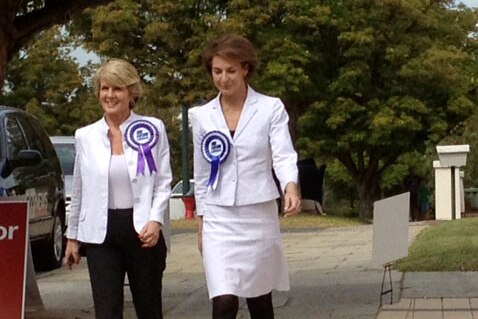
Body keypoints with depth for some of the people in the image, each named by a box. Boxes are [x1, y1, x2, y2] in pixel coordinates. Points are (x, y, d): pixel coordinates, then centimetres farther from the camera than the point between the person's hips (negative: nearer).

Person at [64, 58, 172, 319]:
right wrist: (72, 236, 16)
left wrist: (155, 220, -16)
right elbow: (79, 191, 14)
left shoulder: (153, 129, 0)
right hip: (100, 233, 1)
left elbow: (163, 182, -1)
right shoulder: (85, 136, 7)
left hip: (144, 230, -1)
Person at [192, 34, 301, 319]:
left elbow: (284, 155, -14)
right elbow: (201, 174, 12)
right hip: (219, 220, 1)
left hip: (259, 216, -1)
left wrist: (291, 186, -34)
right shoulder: (202, 115, 5)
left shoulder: (271, 108, -3)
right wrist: (201, 222, 11)